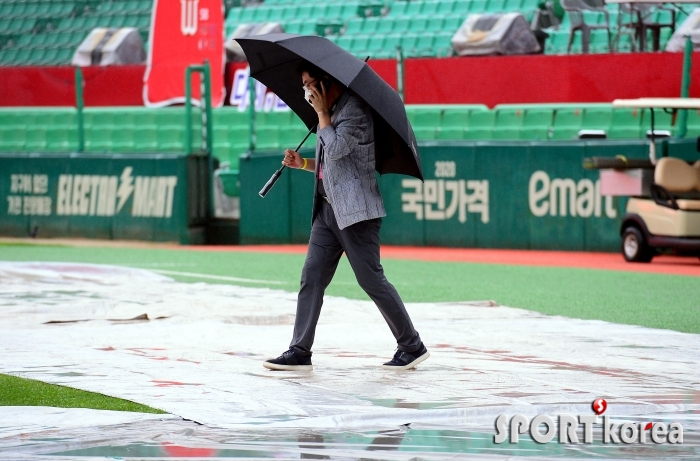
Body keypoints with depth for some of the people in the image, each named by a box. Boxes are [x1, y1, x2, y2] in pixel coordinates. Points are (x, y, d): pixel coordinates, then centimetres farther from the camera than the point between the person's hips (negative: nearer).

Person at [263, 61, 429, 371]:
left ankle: (412, 346, 4)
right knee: (312, 278, 3)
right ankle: (300, 352, 3)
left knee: (371, 279, -6)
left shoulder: (355, 110, -12)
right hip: (328, 209, 9)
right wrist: (303, 163, 11)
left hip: (355, 210, -9)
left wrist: (322, 113, -14)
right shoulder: (332, 111, 17)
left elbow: (336, 149, -24)